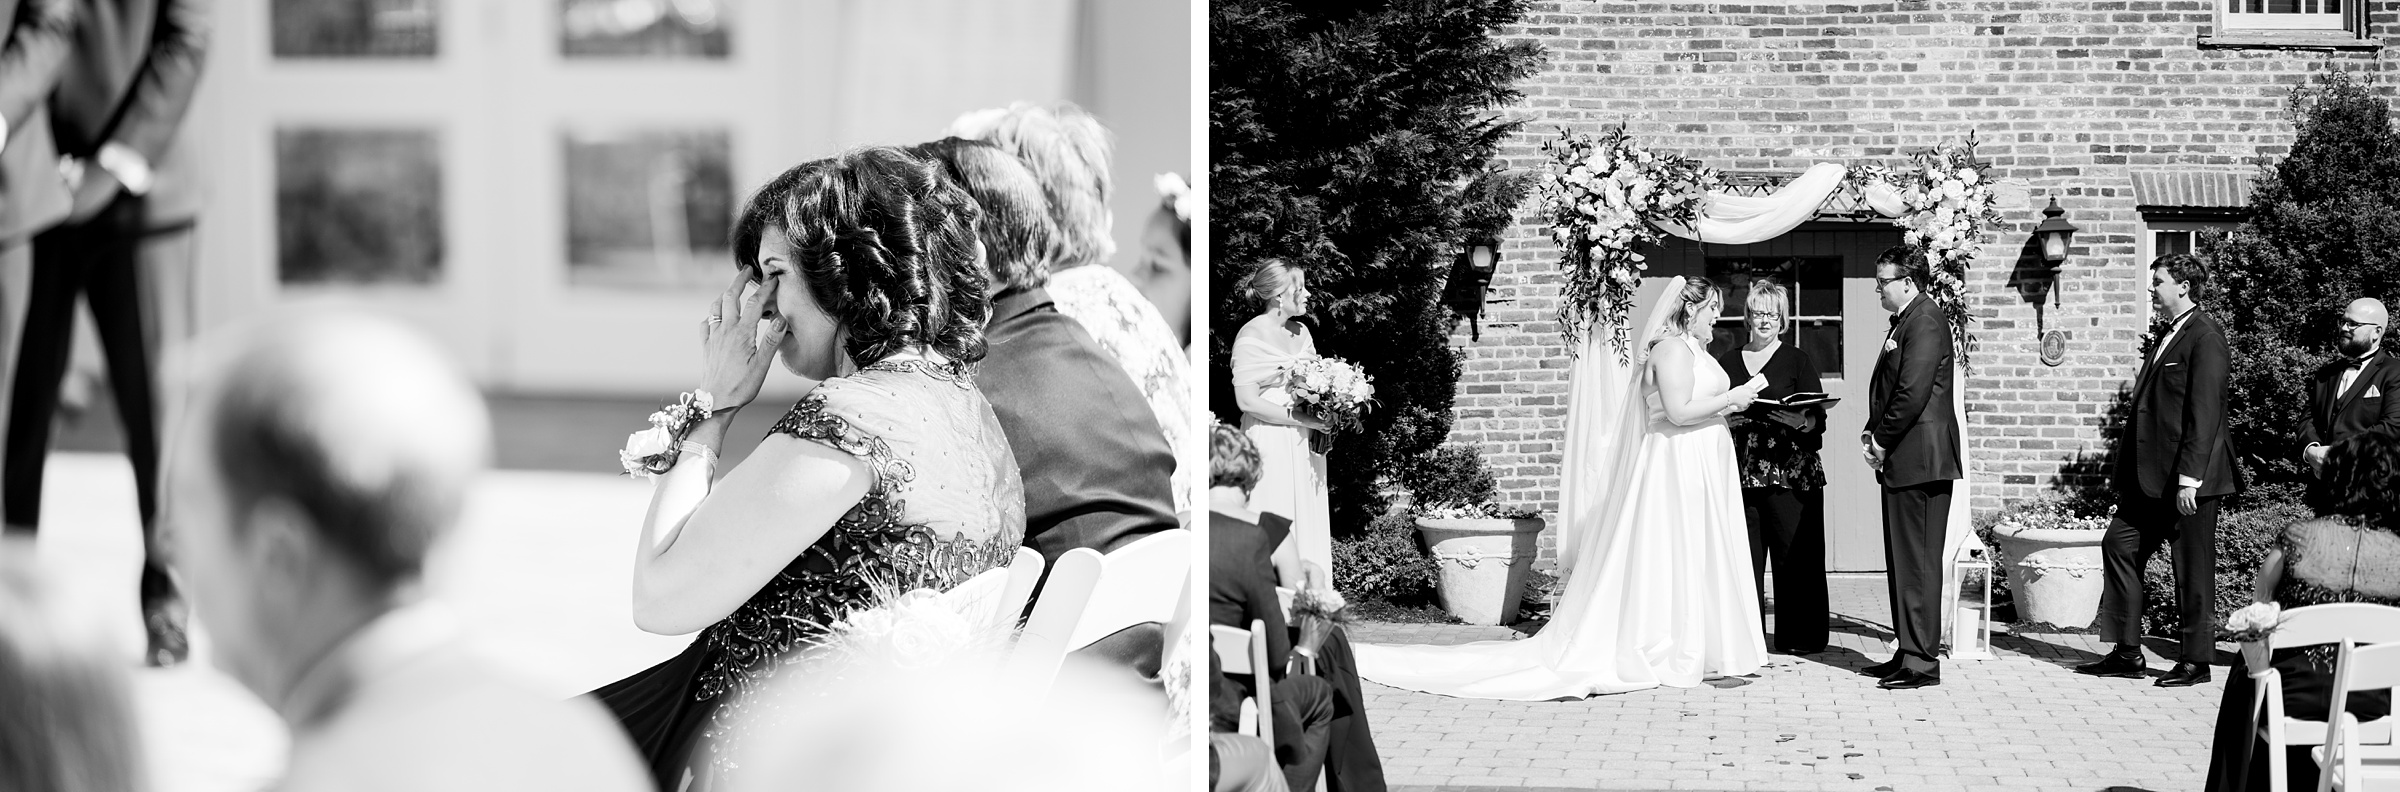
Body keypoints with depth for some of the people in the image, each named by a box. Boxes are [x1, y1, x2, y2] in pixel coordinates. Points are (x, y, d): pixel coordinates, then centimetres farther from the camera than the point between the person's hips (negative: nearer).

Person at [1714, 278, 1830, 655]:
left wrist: (1801, 422, -19)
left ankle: (1799, 636, 3)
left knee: (1793, 552, -4)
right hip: (1741, 468, 3)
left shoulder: (1798, 360, 6)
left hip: (1790, 470, -3)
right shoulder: (1728, 362, 14)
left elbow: (1819, 418, 1)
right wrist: (1722, 421, -4)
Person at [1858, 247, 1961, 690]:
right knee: (1902, 560, 13)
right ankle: (1907, 652, 19)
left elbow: (1913, 393, -20)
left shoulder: (1925, 322, -13)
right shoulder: (1907, 322, 18)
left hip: (1919, 458, -10)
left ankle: (1922, 661, -5)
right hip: (1903, 461, 10)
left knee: (1918, 562, -7)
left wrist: (1882, 441, -12)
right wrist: (1872, 433, 8)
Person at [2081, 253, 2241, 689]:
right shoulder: (2171, 335, 16)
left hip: (2189, 479, -10)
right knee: (2118, 545, 8)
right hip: (2151, 477, 10)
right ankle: (2127, 653, 12)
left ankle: (2196, 661, 9)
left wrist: (2189, 478, -22)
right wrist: (2122, 469, 17)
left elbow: (2204, 413, -19)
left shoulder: (2205, 337, -13)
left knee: (2192, 570, 0)